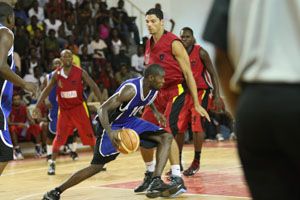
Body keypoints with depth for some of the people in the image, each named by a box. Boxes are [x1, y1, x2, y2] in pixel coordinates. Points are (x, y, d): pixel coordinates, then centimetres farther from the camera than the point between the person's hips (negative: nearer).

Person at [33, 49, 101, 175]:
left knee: (89, 135, 0)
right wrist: (37, 106, -1)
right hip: (64, 110, 2)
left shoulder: (80, 72, -9)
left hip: (78, 108, -2)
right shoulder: (57, 74, -2)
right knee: (59, 137, 0)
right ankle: (52, 163, 11)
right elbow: (47, 90, 5)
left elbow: (93, 86, -8)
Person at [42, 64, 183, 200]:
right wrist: (110, 132, -50)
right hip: (113, 125, -8)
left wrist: (155, 112, 6)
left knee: (166, 137, -8)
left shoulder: (153, 89, -7)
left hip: (130, 121, 8)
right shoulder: (130, 89, -32)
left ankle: (156, 183, -17)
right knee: (97, 166, -8)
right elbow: (102, 109, -35)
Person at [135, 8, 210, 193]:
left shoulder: (173, 43, -13)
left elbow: (188, 73, -13)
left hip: (175, 91, -8)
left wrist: (197, 104, -16)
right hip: (158, 92, 8)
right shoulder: (149, 45, 10)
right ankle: (150, 175, 23)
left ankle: (177, 177, -17)